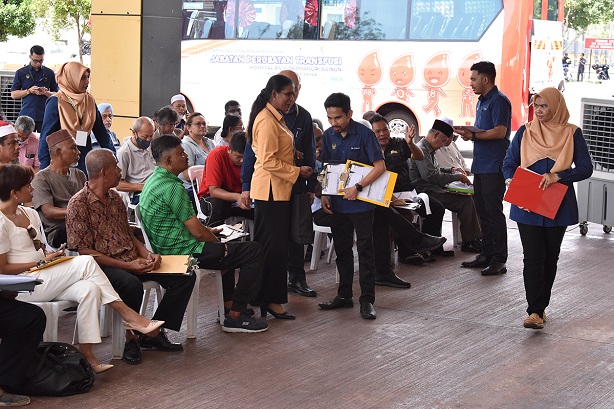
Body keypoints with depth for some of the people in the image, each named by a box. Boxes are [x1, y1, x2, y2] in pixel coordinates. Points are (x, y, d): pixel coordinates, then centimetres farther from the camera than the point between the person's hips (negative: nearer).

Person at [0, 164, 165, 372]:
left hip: (42, 277, 9)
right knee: (85, 262, -23)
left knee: (88, 289, -21)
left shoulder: (29, 214, 15)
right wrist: (42, 262, -15)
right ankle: (128, 315, -14)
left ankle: (86, 354, -22)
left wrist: (51, 255, 1)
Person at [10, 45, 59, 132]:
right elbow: (13, 94, 7)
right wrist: (29, 91, -8)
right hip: (26, 115, 0)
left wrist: (46, 93, -9)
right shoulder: (21, 72, 8)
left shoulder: (50, 73, 10)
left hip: (44, 116, 0)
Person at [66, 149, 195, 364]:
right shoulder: (79, 204, -9)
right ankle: (132, 338, -16)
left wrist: (147, 255, 1)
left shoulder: (115, 198, 16)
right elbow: (84, 250, -14)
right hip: (103, 266, -8)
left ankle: (153, 332, -1)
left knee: (184, 277, -7)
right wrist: (126, 265, -19)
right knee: (132, 284, -40)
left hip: (133, 261, 8)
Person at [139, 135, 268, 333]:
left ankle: (228, 305, 31)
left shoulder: (153, 180, 11)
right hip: (184, 252, -11)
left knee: (230, 249, 34)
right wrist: (217, 241, 0)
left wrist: (207, 230, 16)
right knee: (254, 251, -9)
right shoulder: (172, 187, -21)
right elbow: (197, 232, -19)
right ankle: (235, 317, -5)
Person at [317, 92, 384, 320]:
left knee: (365, 251, -2)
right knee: (342, 250, 13)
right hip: (337, 204, 5)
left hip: (361, 204, -5)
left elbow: (380, 166, -13)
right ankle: (344, 295, 23)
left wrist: (358, 188, -20)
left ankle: (367, 300, 2)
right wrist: (324, 195, 1)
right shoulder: (328, 136, 5)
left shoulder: (364, 134, -11)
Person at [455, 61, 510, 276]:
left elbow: (499, 132, -21)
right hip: (481, 165, 10)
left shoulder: (499, 101, -12)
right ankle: (487, 254, 21)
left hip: (494, 167, -10)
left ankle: (499, 260, -3)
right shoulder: (482, 101, 18)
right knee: (482, 211, 13)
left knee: (493, 212, -7)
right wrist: (468, 131, 4)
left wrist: (473, 135, -17)